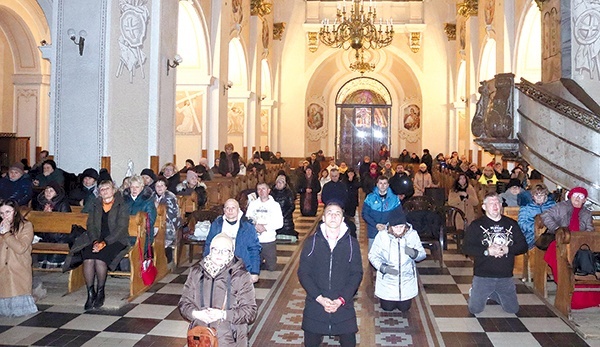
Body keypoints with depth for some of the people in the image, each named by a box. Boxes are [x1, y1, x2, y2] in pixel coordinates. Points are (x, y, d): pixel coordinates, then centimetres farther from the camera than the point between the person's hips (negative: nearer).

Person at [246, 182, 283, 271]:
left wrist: (265, 227, -17)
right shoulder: (253, 204, 8)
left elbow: (279, 223, -7)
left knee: (271, 268, 1)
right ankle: (260, 263, 37)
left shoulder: (274, 205, 1)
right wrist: (255, 226, -16)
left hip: (269, 240, -2)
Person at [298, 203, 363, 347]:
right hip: (315, 304, 0)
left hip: (344, 305, 0)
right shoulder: (312, 242, -1)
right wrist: (319, 298, -13)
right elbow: (303, 272, -2)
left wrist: (341, 300, -11)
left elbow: (357, 274, -1)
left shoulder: (352, 243, 0)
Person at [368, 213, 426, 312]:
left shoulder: (412, 234, -13)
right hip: (387, 280, -1)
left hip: (407, 280, 2)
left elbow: (422, 254, -6)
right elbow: (372, 255, -11)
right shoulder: (382, 235, -19)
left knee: (404, 308, 17)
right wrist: (383, 267, -27)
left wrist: (413, 253, -29)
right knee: (387, 308, 12)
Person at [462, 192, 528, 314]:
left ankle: (492, 294, 36)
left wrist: (507, 250, -15)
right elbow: (466, 248, -10)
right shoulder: (476, 225, -3)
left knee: (513, 309, 11)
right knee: (475, 309, -1)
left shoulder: (511, 224, 7)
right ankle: (473, 292, 31)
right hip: (483, 276, -3)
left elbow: (523, 246, 3)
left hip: (506, 276, 3)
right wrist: (487, 251, -22)